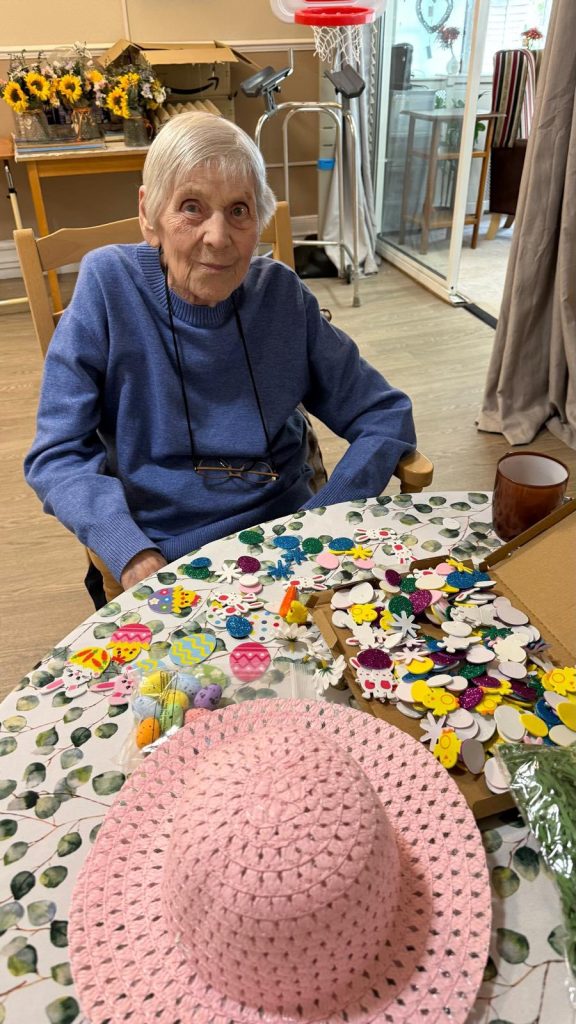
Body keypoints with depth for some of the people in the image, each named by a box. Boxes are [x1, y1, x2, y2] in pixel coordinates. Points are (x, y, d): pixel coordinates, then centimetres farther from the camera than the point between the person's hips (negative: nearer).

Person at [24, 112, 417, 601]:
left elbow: (385, 415, 2)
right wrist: (133, 555, -24)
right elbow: (58, 455, -8)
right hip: (163, 556, -1)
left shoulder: (281, 293, -1)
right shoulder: (109, 284, -7)